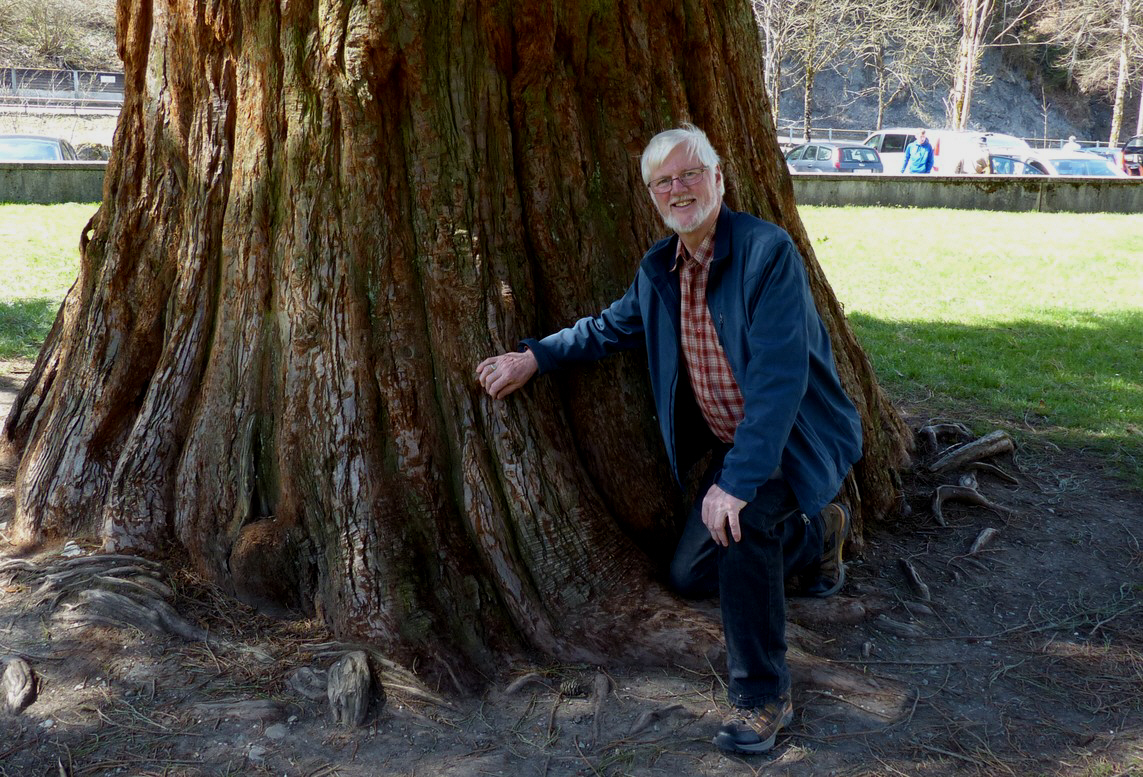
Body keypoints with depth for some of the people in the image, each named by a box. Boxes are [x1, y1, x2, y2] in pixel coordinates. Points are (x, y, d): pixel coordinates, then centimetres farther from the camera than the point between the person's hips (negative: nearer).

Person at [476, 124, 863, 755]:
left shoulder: (768, 252, -24)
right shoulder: (658, 269, 0)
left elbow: (779, 375, -32)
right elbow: (611, 327, 18)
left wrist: (738, 479, -37)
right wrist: (534, 356, 3)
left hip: (798, 437, -8)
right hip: (732, 443, 8)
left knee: (741, 519, -36)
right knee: (688, 575, 11)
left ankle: (761, 696, -18)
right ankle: (816, 534, 33)